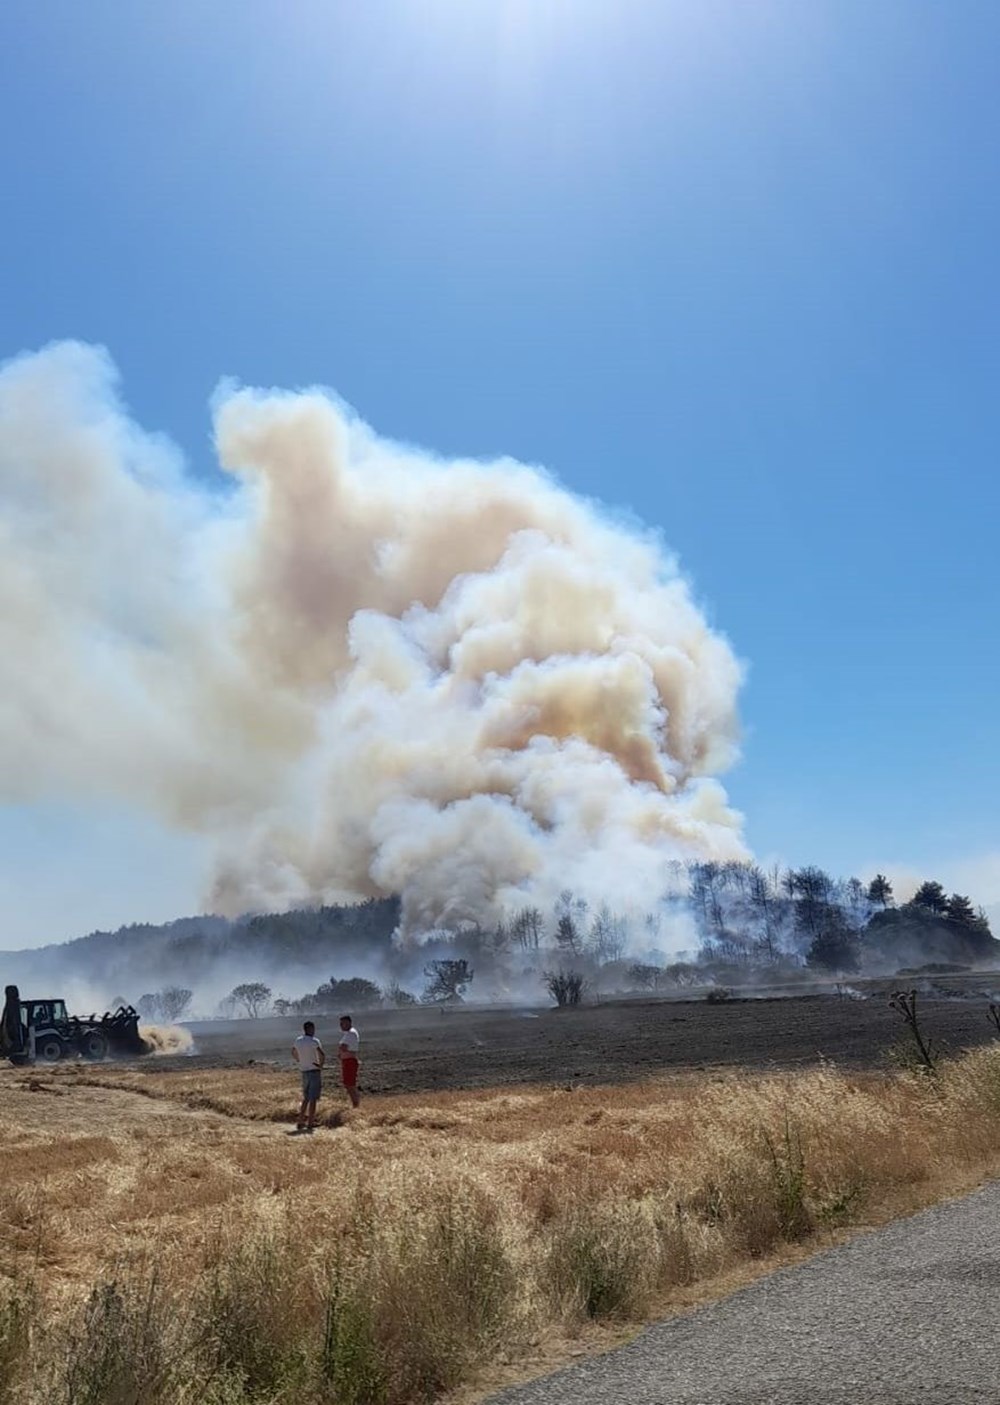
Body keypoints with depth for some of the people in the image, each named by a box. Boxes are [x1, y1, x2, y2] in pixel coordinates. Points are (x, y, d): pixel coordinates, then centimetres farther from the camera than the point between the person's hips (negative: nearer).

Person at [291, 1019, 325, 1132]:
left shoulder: (298, 1041, 4)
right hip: (314, 1071, -7)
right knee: (313, 1099, 0)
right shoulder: (314, 1041, -16)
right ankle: (310, 1124, 1)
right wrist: (321, 1064, -9)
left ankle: (301, 1122, 17)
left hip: (304, 1072, 7)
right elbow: (322, 1055, -25)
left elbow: (293, 1053, 22)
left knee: (306, 1098, 18)